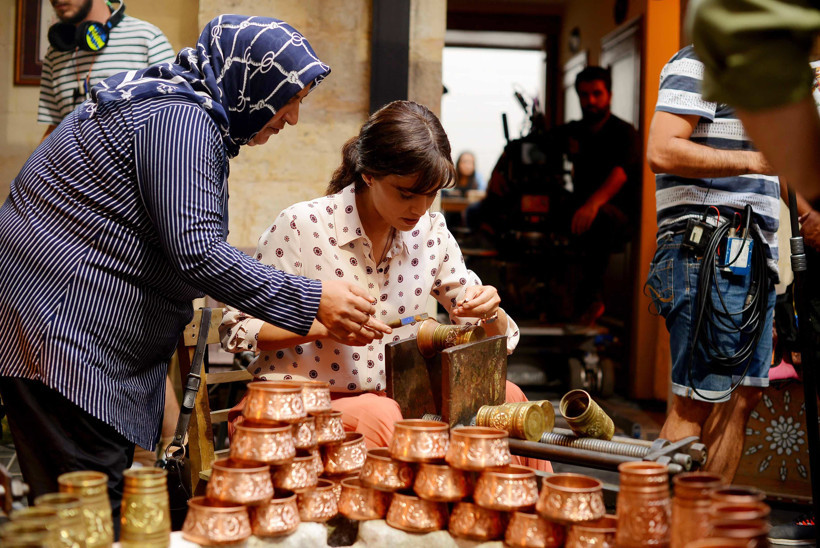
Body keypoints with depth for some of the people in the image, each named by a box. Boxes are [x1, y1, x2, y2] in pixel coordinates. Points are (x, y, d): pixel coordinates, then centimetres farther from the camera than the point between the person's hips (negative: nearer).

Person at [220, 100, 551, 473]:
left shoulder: (431, 234, 3)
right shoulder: (301, 226, -12)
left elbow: (499, 336, 10)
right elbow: (236, 330, -9)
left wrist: (490, 312, -14)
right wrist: (321, 325, -23)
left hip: (389, 397, 5)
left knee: (505, 396, -15)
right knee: (380, 416, -36)